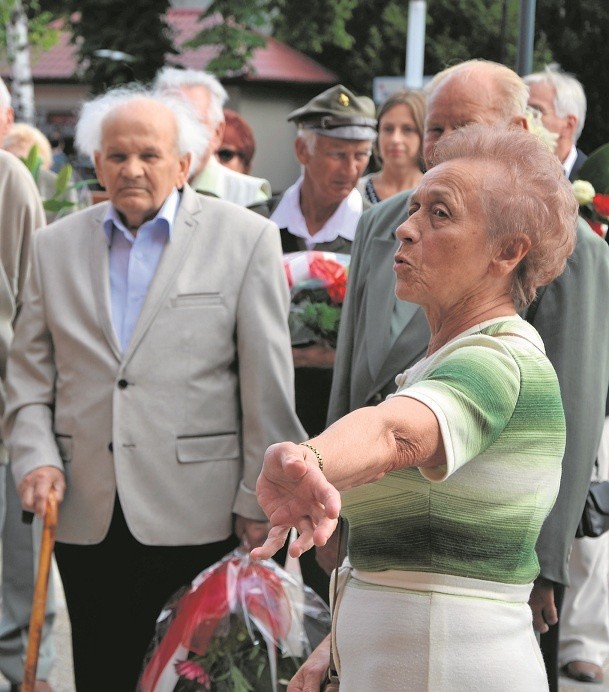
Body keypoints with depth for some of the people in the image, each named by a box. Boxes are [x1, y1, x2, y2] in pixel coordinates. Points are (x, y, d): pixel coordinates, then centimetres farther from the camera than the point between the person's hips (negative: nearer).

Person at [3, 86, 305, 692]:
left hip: (196, 514, -3)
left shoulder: (246, 239, 0)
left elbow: (267, 385, -1)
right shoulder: (55, 245, 11)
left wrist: (259, 501, -3)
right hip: (85, 515, 3)